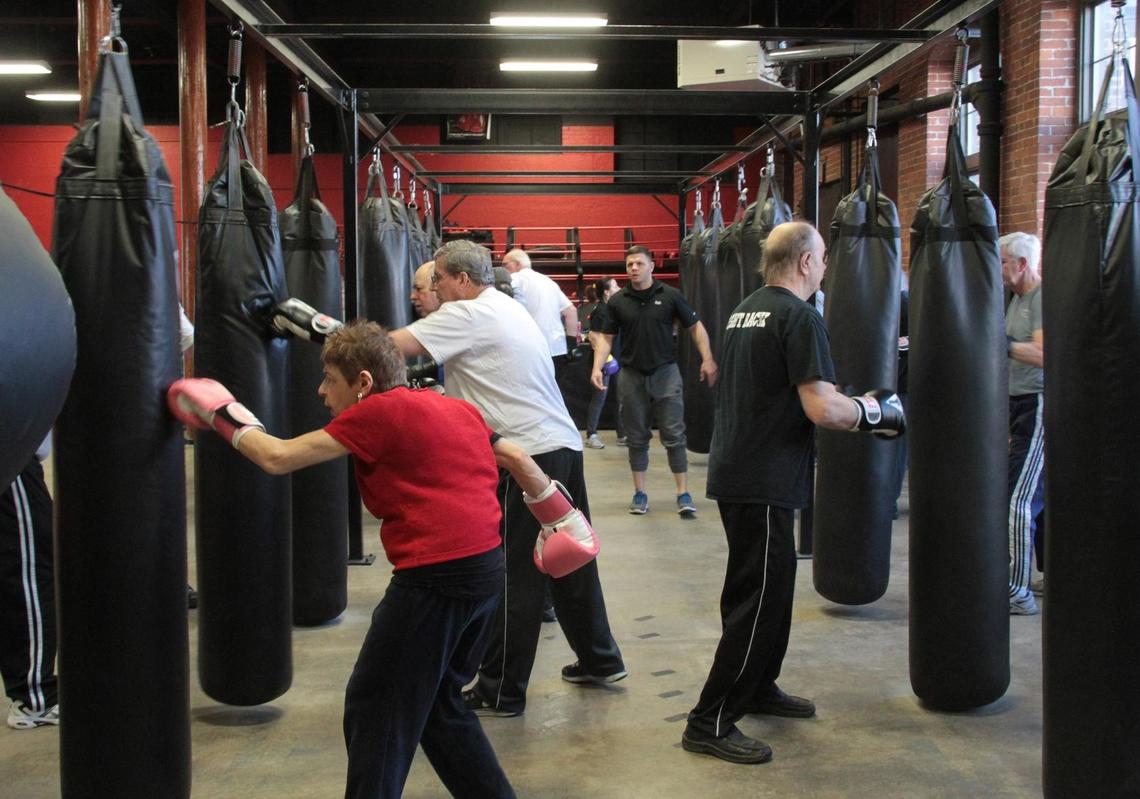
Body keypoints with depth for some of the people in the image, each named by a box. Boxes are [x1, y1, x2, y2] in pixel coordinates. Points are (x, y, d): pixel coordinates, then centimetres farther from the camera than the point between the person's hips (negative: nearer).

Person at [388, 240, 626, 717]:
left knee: (513, 577, -2)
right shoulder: (507, 307, 18)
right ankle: (600, 660, 31)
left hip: (526, 457, -9)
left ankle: (500, 693, 7)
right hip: (565, 445, 9)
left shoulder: (466, 315, -10)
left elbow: (396, 346, -16)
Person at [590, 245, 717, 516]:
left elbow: (695, 327, 2)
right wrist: (597, 367, -8)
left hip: (665, 372, -2)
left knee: (674, 435, -2)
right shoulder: (617, 301, 2)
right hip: (631, 375, 2)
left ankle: (683, 494, 3)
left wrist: (707, 359, -9)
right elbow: (606, 337, 6)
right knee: (637, 438, 9)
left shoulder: (670, 295, -3)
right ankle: (640, 493, 18)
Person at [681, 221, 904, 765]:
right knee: (758, 599, -3)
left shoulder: (744, 311, 14)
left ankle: (758, 688, 34)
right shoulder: (800, 317, -14)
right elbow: (822, 408, -22)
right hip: (764, 482, -9)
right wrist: (872, 412, -3)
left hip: (734, 472, 9)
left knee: (768, 588, 21)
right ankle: (710, 724, 1)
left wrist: (851, 406, 23)